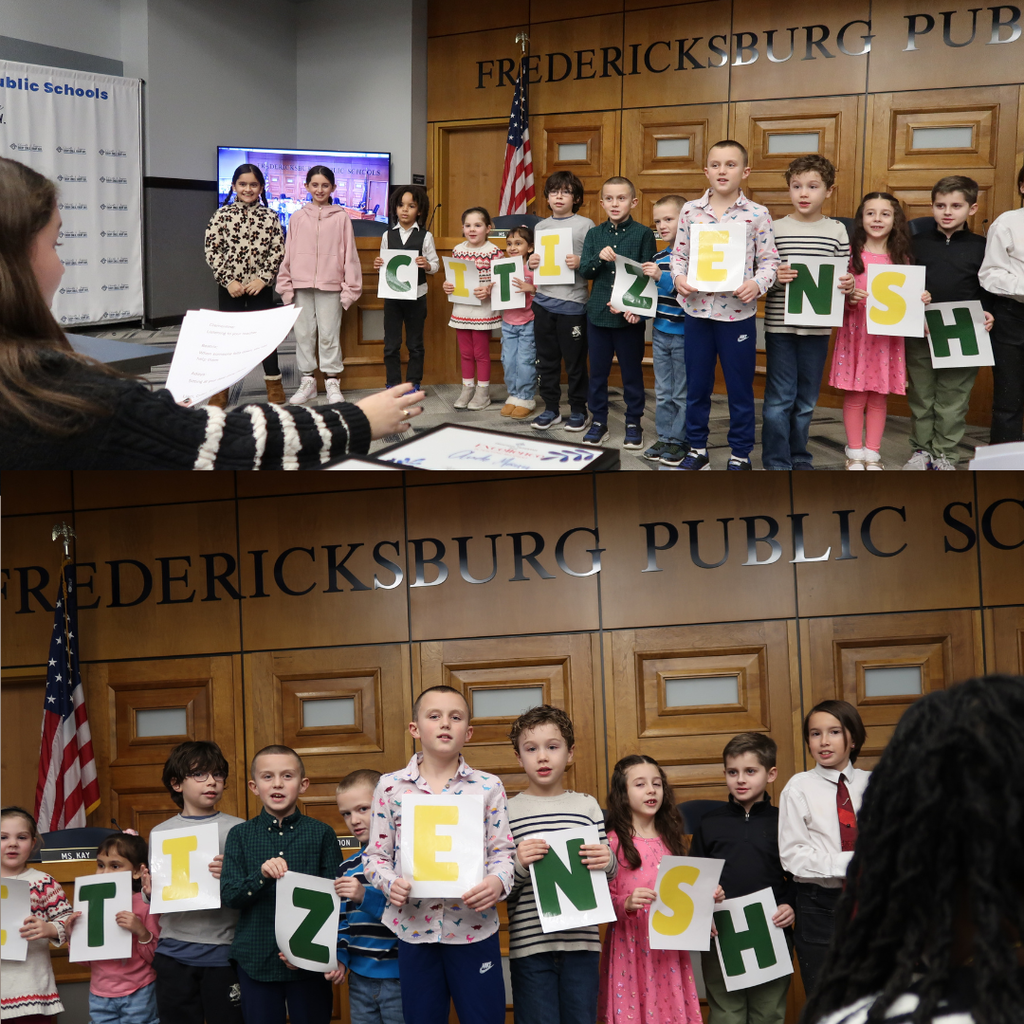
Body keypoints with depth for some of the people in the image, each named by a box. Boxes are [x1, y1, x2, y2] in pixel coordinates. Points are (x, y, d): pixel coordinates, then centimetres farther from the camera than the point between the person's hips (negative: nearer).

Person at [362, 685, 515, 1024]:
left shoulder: (488, 786, 3)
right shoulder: (390, 786, 4)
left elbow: (502, 851, 3)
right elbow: (375, 855, 5)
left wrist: (498, 882, -18)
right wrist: (390, 883, -15)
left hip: (474, 928, -1)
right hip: (414, 929, 1)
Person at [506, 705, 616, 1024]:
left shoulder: (587, 806, 9)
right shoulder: (507, 812, 0)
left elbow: (607, 872, 16)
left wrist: (608, 862, -6)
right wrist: (518, 865, -19)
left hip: (582, 942, 2)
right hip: (530, 947, -2)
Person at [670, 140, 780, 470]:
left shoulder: (757, 214, -2)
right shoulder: (690, 210, 4)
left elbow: (769, 260, -1)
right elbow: (679, 254, 9)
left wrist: (758, 284, -19)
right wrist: (678, 277, -10)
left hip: (738, 313, -2)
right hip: (697, 310, 2)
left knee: (740, 389, 7)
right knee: (696, 386, 13)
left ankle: (740, 455, 20)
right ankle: (697, 449, 28)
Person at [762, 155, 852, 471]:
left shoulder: (837, 230, 6)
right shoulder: (774, 228, 1)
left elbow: (843, 277, 9)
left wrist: (848, 284, -12)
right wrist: (776, 278, -20)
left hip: (818, 326, 2)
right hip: (780, 324, -2)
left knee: (806, 400, 11)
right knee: (779, 399, -1)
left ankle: (800, 459, 24)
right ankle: (776, 463, 8)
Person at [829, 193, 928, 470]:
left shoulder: (901, 258, 7)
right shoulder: (850, 253, 0)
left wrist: (920, 300, -6)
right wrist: (849, 297, -20)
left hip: (888, 334, 2)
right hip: (855, 332, -2)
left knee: (879, 397, 6)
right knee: (855, 396, 1)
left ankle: (872, 454, 17)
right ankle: (854, 453, 13)